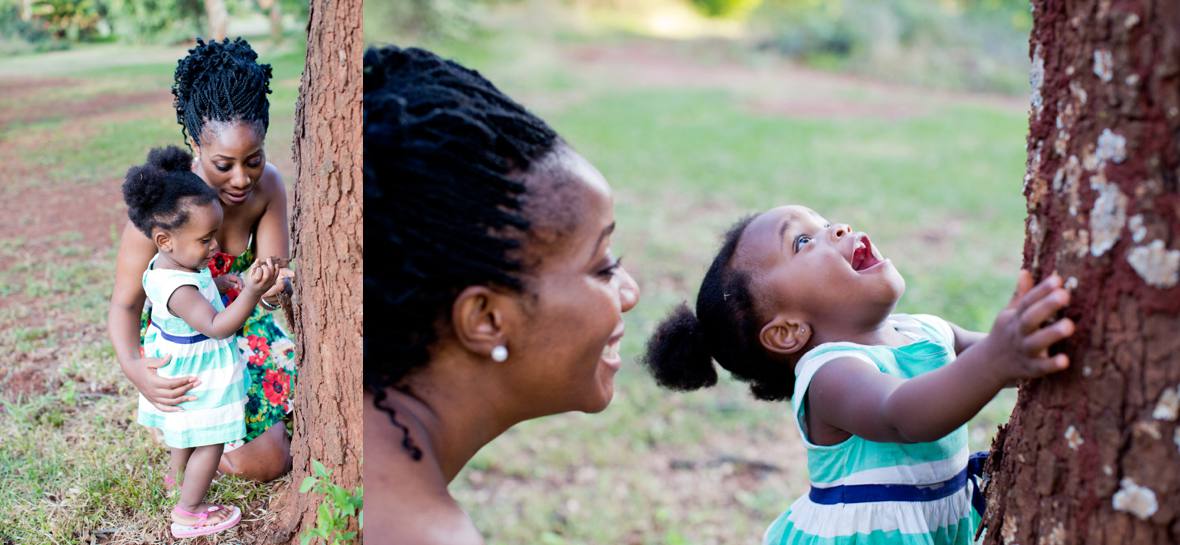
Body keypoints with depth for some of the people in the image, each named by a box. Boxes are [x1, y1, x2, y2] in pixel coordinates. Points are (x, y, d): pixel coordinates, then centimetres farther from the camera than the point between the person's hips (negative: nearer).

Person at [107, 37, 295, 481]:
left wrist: (273, 287, -48)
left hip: (243, 323, 4)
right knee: (267, 462, -12)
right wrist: (134, 369, -44)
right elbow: (125, 304, -24)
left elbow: (274, 272, -22)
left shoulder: (268, 186, -18)